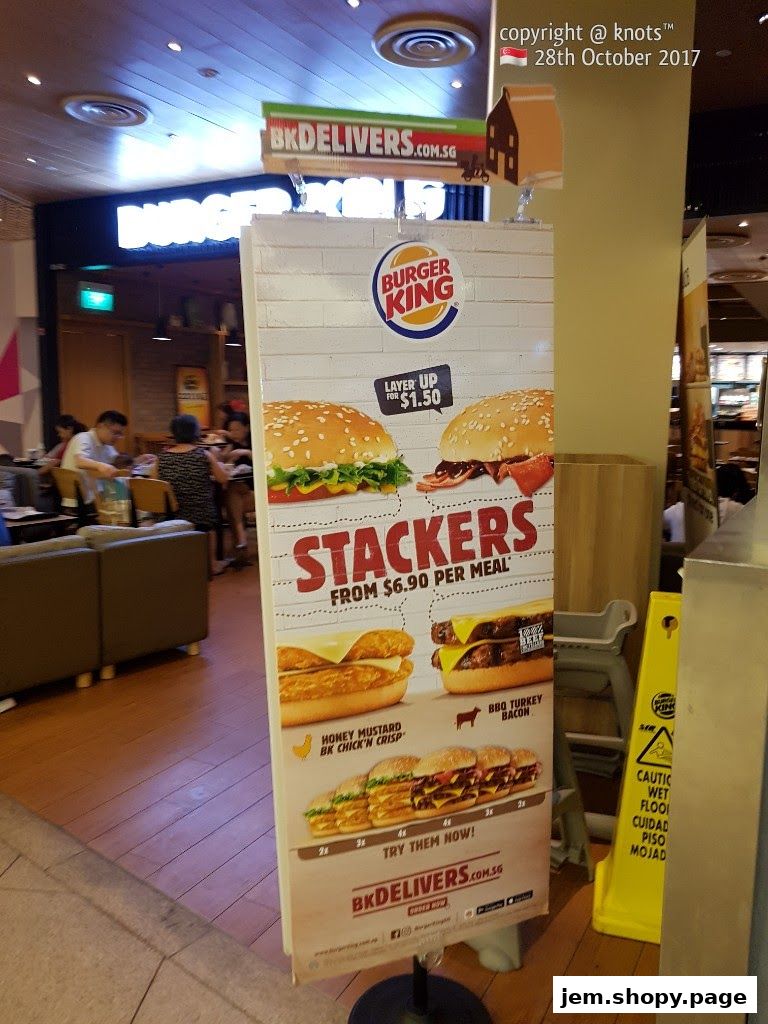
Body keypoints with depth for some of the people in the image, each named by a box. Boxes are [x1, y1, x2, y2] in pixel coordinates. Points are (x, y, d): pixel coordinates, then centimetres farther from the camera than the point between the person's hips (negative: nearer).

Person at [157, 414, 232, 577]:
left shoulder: (162, 457, -4)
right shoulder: (205, 455, -10)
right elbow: (223, 479, -1)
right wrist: (218, 465, 18)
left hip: (170, 515, 3)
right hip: (200, 516, -3)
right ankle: (212, 565, 33)